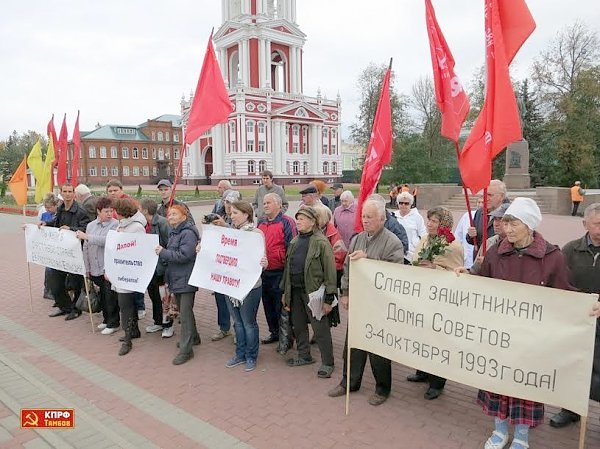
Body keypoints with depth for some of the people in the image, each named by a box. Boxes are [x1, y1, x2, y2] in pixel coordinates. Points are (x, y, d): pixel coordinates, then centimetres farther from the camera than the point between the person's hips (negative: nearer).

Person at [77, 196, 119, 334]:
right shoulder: (90, 225, 8)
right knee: (102, 295, 16)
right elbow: (86, 248, 11)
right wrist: (87, 268, 10)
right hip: (95, 269, 5)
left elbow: (107, 241, -24)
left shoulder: (115, 224, -8)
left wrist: (86, 236, -18)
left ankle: (113, 323, 14)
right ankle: (106, 319, 32)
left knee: (110, 296, 1)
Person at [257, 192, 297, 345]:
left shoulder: (286, 222, -10)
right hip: (263, 272, 7)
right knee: (268, 304, 17)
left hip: (279, 273, -7)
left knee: (281, 306, 3)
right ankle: (274, 332, 33)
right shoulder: (260, 222, 11)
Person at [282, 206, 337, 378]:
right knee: (298, 325, 17)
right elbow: (287, 267, 15)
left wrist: (328, 298, -15)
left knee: (320, 328, 1)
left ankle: (327, 363, 15)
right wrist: (285, 292, 14)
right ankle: (304, 355, 35)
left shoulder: (321, 242, -12)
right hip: (295, 291, 7)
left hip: (313, 292, -7)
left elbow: (330, 271, -14)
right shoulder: (295, 242, 11)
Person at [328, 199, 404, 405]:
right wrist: (345, 293, 11)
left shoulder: (392, 242, -12)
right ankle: (350, 382, 34)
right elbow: (347, 268, 14)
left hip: (379, 304, -6)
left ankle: (382, 388, 28)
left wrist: (367, 259, -26)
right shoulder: (357, 239, 8)